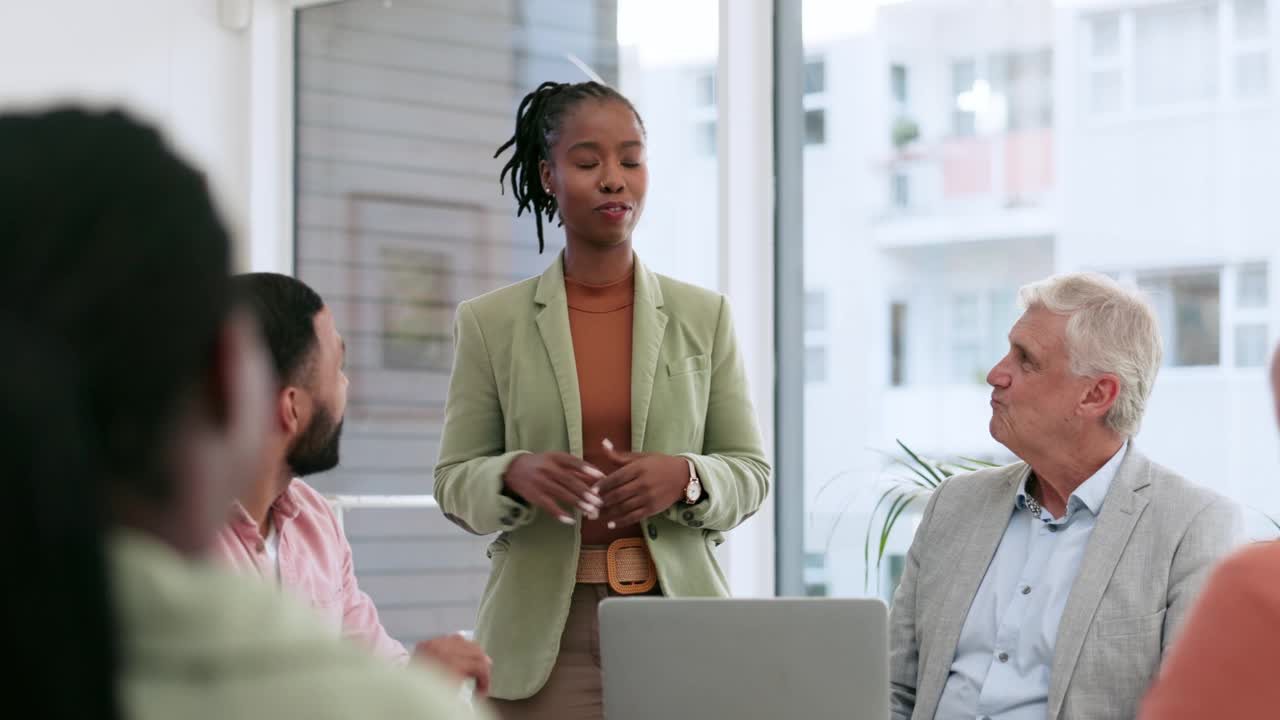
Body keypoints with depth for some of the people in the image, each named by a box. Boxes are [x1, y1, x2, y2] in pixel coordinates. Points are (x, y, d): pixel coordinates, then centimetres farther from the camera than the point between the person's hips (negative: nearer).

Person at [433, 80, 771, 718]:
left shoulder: (703, 316, 6)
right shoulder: (488, 322, 4)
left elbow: (750, 473, 6)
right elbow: (454, 484, 4)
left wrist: (685, 476, -15)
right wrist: (516, 474, -18)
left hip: (676, 623, 1)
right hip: (544, 638, -1)